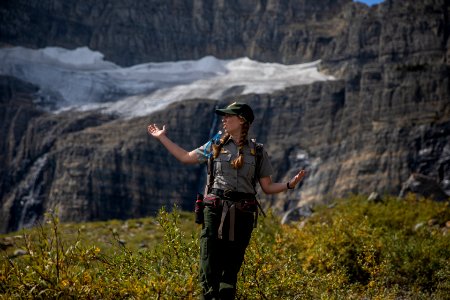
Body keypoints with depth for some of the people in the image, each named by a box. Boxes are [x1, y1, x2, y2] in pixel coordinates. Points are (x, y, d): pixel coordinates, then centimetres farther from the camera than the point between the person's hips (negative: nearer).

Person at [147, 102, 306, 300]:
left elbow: (267, 187, 7)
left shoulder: (257, 152, 7)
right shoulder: (215, 146, 10)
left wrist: (290, 184, -9)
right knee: (209, 267, -5)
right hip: (215, 210, 0)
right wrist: (162, 137, 18)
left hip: (242, 214, 0)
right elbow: (185, 157, 18)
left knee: (231, 267, 6)